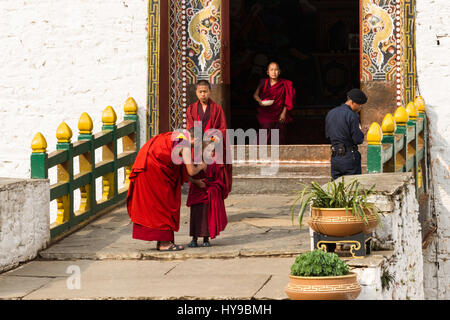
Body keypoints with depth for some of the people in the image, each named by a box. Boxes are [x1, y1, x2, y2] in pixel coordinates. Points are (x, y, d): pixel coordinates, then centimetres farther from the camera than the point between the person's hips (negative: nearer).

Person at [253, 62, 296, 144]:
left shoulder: (284, 84, 0)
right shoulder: (264, 82, 2)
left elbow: (287, 101, 3)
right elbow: (255, 95, -1)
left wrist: (284, 113, -5)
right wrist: (259, 101, -23)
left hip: (279, 116, 0)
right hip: (266, 114, 0)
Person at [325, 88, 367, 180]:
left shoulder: (330, 113, 9)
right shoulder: (352, 115, -15)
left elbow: (327, 135, 17)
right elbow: (358, 139, -14)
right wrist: (360, 132, 5)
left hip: (334, 158, 7)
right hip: (349, 157, -7)